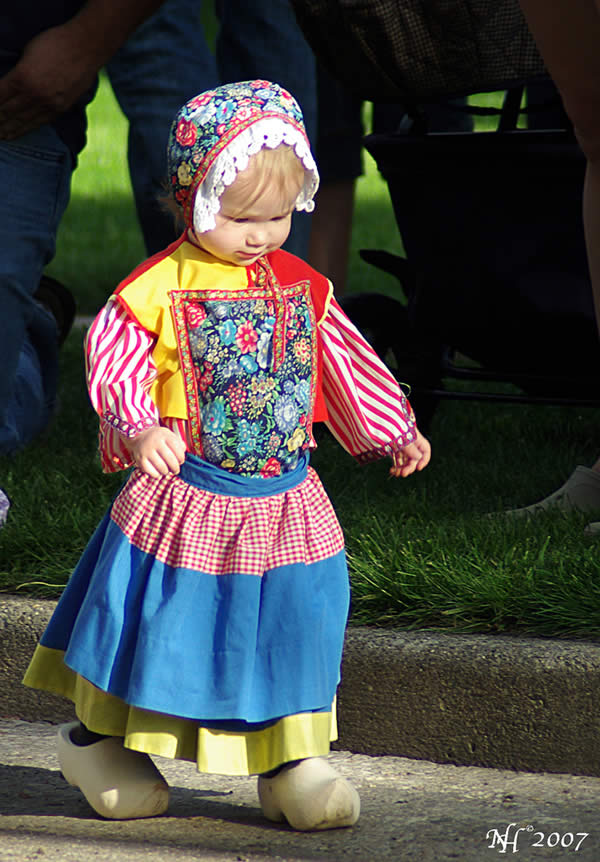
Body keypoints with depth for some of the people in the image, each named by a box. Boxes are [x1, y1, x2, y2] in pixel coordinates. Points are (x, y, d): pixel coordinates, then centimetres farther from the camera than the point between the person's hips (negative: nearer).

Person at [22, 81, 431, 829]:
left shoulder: (301, 286, 6)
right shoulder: (161, 288, -12)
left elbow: (345, 363, 15)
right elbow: (113, 358, -16)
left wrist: (395, 432, 16)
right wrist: (139, 430, -32)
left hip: (283, 499, 4)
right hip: (188, 499, -4)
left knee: (292, 623, 2)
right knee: (159, 618, 7)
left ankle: (289, 764, 13)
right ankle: (98, 740, 27)